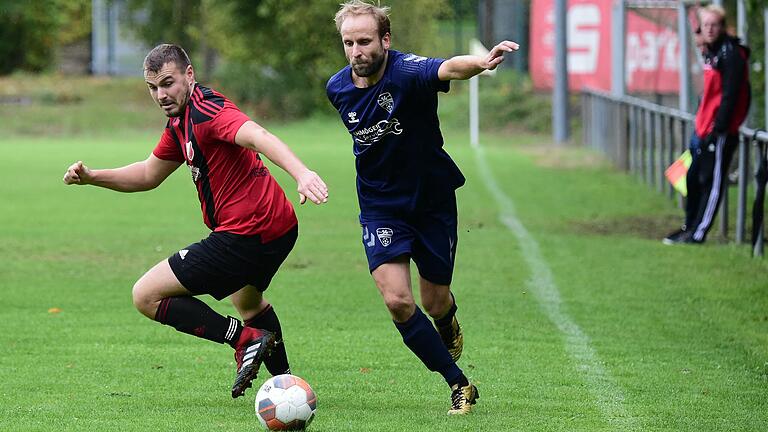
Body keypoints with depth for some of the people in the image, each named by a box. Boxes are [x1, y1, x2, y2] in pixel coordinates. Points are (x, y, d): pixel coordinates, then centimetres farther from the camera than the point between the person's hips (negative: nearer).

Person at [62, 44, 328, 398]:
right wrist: (91, 177, 12)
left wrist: (301, 173, -56)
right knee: (247, 302, 39)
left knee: (147, 295, -7)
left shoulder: (207, 111, -20)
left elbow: (259, 138, -39)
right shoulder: (180, 121, 11)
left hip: (246, 233, -11)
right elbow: (149, 174, 25)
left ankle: (246, 338, -10)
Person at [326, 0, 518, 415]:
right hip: (381, 206, 2)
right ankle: (459, 384, 0)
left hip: (432, 200, -2)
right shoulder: (338, 88, -8)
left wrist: (480, 62, -70)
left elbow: (447, 69, -49)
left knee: (435, 302, 9)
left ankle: (448, 326, 50)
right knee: (397, 300, -15)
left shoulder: (407, 72, -24)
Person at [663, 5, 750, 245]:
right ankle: (690, 227, 28)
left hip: (721, 132, -10)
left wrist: (719, 127, -21)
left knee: (712, 182, -4)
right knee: (694, 178, 16)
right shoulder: (711, 52, 15)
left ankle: (698, 234, -2)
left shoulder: (730, 54, -14)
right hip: (707, 130, 10)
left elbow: (730, 95, -19)